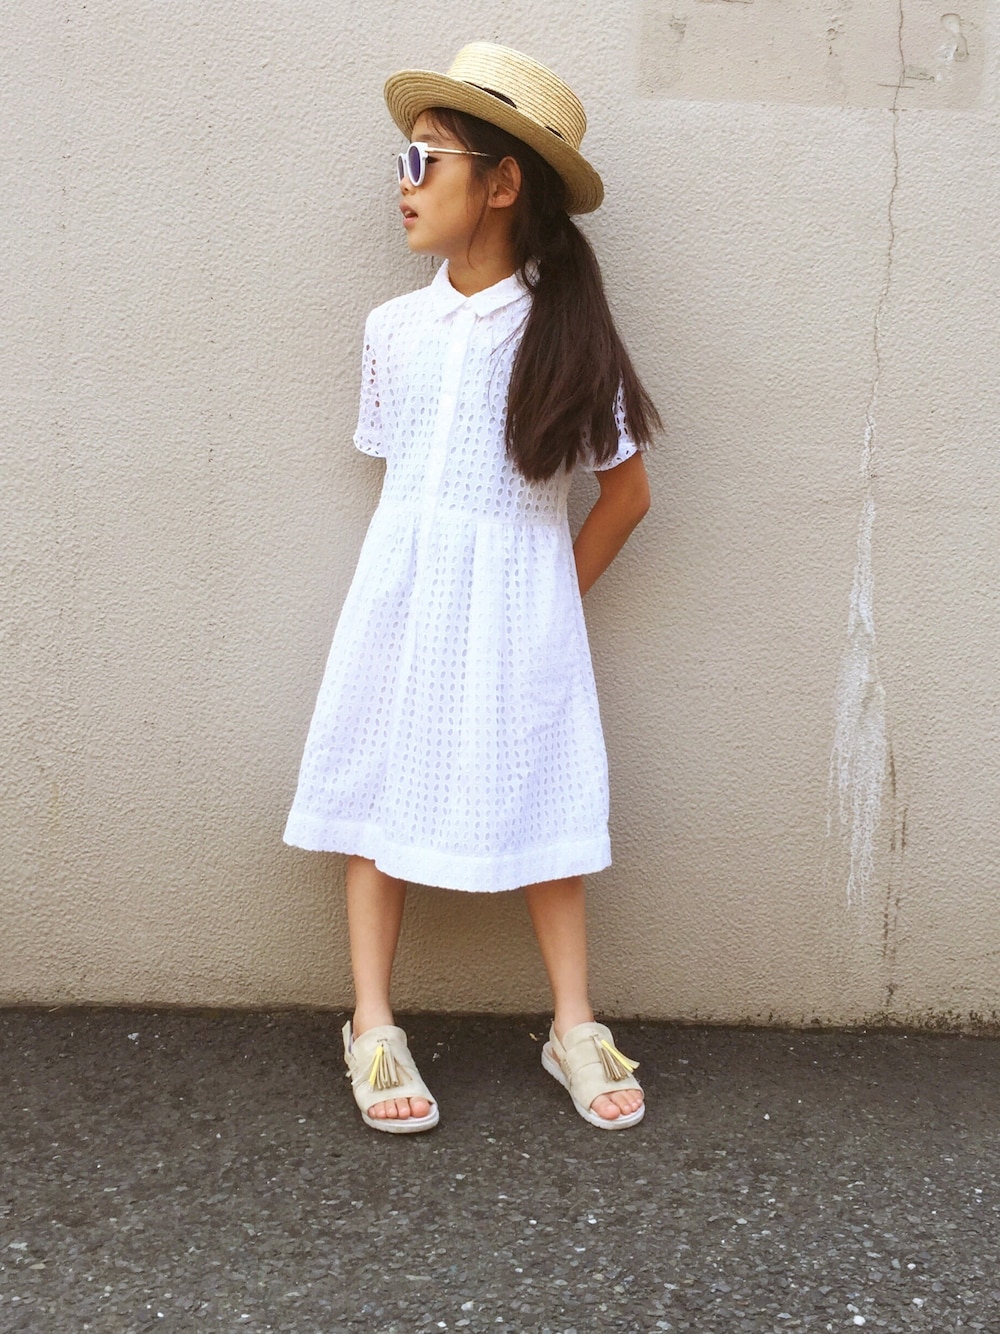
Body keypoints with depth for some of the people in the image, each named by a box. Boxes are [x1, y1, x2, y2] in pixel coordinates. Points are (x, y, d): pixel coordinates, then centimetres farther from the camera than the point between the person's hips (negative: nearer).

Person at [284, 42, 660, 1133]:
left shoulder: (564, 334, -4)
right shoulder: (394, 328, 4)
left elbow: (626, 492, 1)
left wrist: (547, 594, 1)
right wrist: (427, 571, 5)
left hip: (520, 600, -2)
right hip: (401, 591, 3)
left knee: (540, 797, 3)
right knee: (383, 791, 2)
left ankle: (573, 1026, 15)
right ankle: (373, 1029, 11)